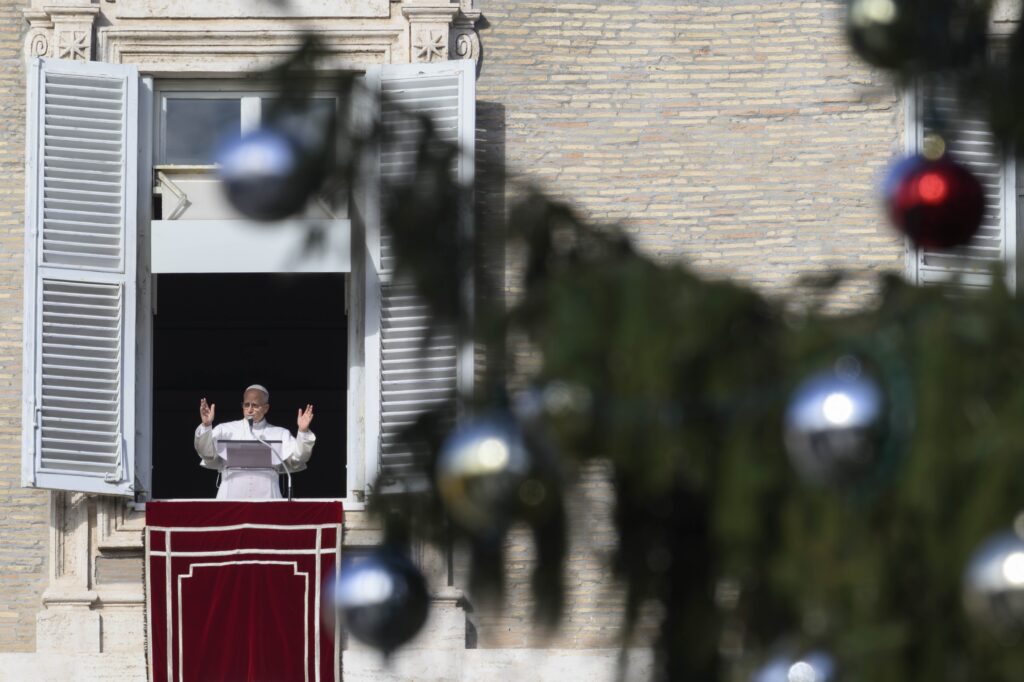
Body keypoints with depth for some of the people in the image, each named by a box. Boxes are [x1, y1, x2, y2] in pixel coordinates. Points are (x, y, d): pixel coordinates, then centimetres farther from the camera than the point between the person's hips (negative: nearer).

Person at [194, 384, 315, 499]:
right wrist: (206, 426, -13)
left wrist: (303, 432, -10)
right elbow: (207, 453, 2)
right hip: (231, 499, 0)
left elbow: (296, 458, 4)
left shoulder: (280, 435, 14)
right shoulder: (226, 430, 13)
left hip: (266, 498, 0)